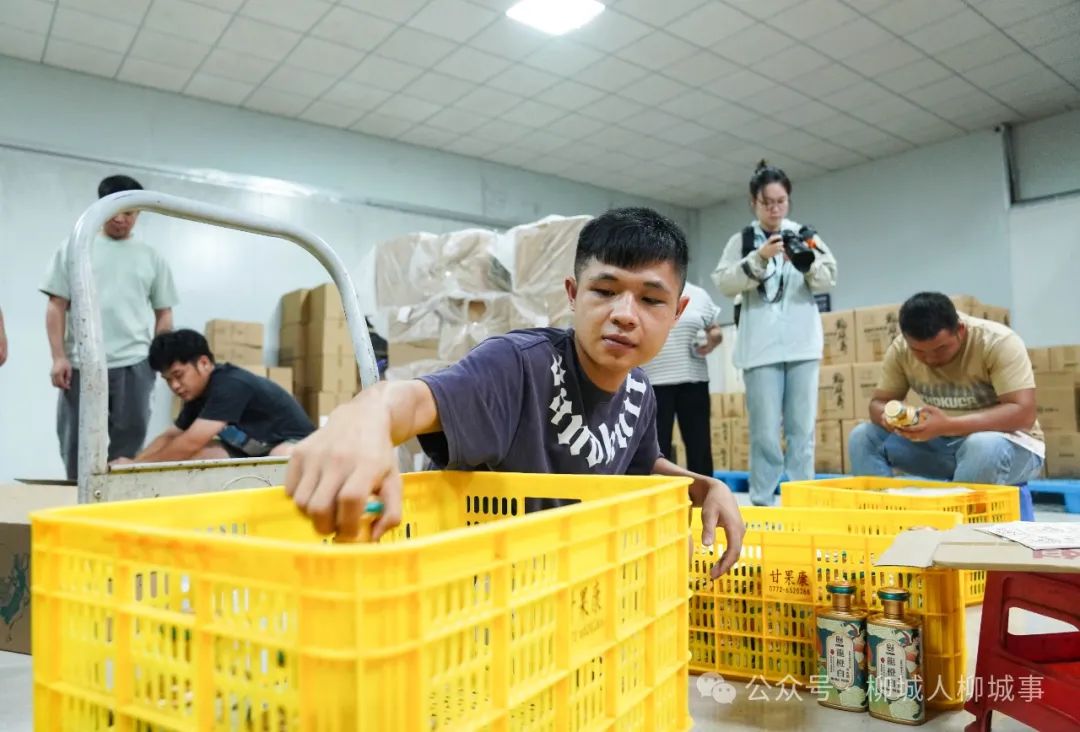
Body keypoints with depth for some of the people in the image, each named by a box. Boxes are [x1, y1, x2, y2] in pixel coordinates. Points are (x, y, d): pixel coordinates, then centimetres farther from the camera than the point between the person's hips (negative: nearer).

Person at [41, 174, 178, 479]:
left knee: (130, 439, 1)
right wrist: (59, 357, -4)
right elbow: (56, 306, 5)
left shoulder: (152, 257, 11)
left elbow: (164, 313, 13)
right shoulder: (74, 249, 8)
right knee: (76, 441, 5)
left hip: (134, 364, 0)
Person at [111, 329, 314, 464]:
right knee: (185, 457, -10)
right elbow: (170, 437, 8)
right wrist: (133, 462, -8)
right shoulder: (198, 394, 1)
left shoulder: (230, 386, -27)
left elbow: (190, 442, -30)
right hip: (252, 451, 8)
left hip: (294, 443, -8)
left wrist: (138, 465, -20)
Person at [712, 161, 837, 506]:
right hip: (761, 347, -2)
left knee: (802, 428, 3)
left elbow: (828, 281, 5)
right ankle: (762, 502, 3)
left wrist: (808, 262, -14)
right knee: (765, 431, -4)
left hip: (802, 344, 2)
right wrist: (759, 259, -18)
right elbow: (724, 283, -5)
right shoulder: (741, 241, 8)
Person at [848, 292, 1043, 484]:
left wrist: (949, 425, -38)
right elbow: (878, 402, -2)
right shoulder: (900, 349, -8)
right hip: (942, 443, 4)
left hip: (1009, 442, -4)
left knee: (984, 448, -38)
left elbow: (1023, 413, -26)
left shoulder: (997, 342, -21)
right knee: (863, 438, -13)